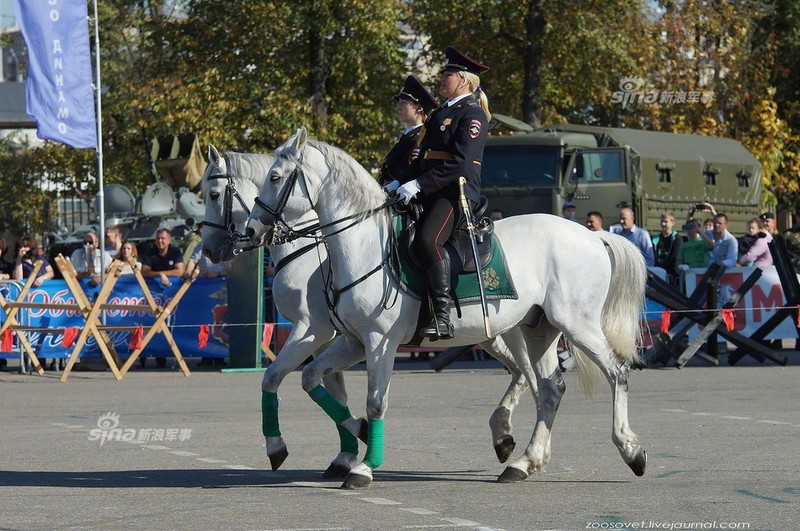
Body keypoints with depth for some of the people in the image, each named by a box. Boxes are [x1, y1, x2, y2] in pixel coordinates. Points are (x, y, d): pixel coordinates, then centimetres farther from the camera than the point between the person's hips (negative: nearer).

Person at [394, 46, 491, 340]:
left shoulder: (472, 114, -7)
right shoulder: (439, 114, 21)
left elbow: (459, 162, -18)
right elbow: (423, 158, 24)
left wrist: (418, 185, -22)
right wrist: (401, 182, 8)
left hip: (458, 192, -10)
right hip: (430, 194, 10)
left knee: (428, 239, -31)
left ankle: (442, 317, -31)